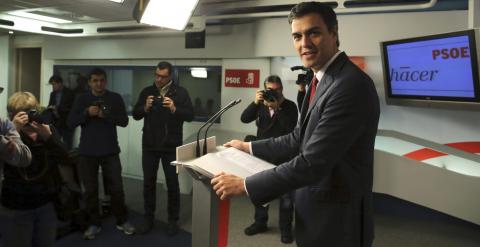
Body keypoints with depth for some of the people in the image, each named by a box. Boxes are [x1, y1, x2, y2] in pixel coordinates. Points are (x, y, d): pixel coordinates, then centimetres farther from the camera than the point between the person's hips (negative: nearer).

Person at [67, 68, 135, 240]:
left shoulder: (115, 98, 3)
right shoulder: (81, 99, 5)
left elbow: (124, 121, -3)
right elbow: (71, 123, 0)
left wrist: (106, 115, -17)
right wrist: (87, 113, -16)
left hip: (110, 151, -1)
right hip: (87, 152, 1)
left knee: (116, 188, 3)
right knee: (90, 190, 5)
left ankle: (122, 221, 20)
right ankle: (94, 224, 19)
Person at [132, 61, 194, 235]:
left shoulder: (180, 92, -3)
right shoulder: (147, 91, 5)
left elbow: (190, 115, -10)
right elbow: (135, 115, 2)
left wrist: (174, 109, -26)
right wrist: (145, 107, -18)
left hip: (171, 146, -2)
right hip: (149, 145, 3)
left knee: (172, 183, 5)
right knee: (148, 182, 10)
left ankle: (173, 220, 20)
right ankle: (148, 218, 25)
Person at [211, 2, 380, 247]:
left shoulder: (351, 84, -25)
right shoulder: (321, 80, 7)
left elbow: (313, 162, -28)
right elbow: (299, 139, 13)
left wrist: (244, 185, -21)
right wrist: (249, 147, 15)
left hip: (336, 219, -8)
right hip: (316, 210, 8)